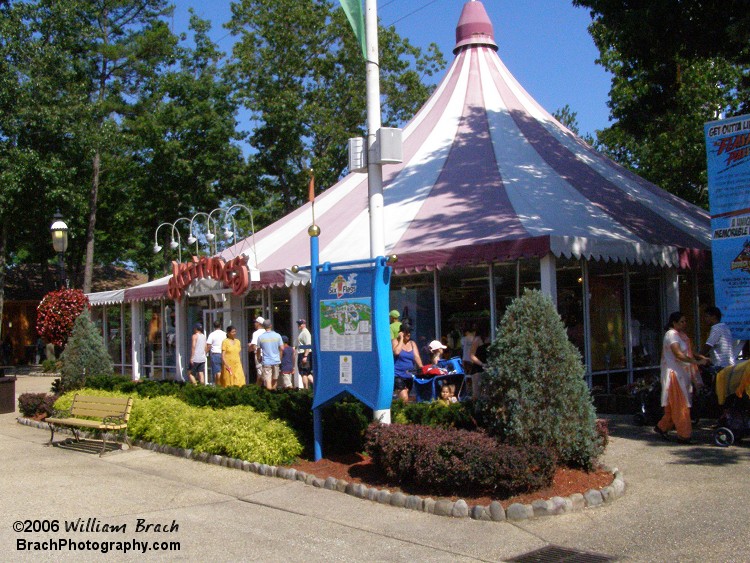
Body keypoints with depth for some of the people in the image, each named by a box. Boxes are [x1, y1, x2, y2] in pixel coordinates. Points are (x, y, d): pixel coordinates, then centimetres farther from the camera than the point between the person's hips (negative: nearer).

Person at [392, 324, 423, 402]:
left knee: (406, 398, 9)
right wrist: (401, 339, -12)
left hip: (409, 376, 6)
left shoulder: (412, 343, 12)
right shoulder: (395, 341, -1)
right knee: (404, 398, -20)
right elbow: (396, 352, -21)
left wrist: (421, 367, -15)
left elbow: (416, 357, 1)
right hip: (398, 375, -5)